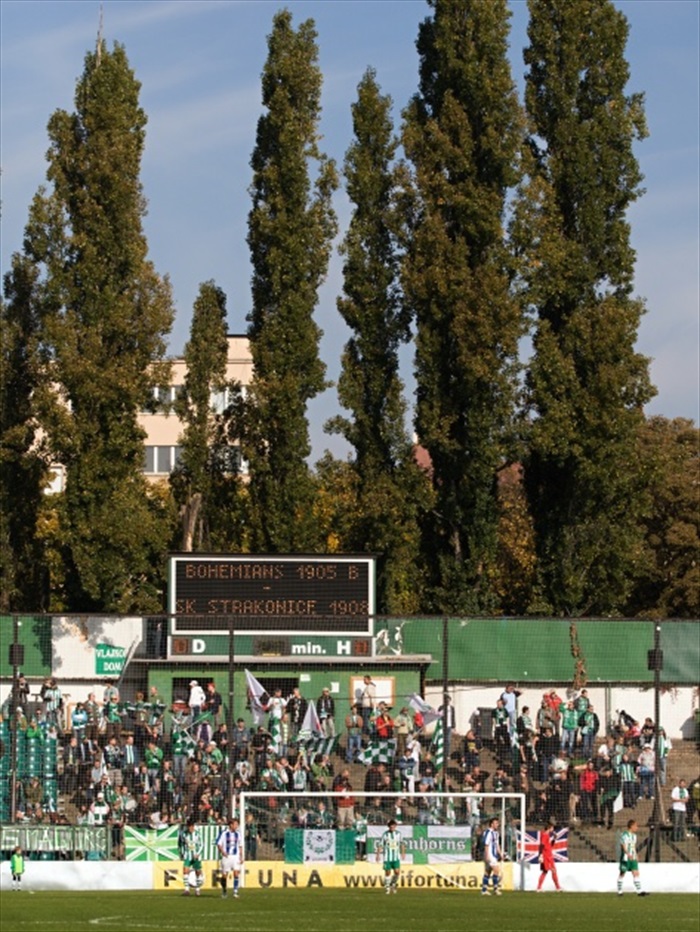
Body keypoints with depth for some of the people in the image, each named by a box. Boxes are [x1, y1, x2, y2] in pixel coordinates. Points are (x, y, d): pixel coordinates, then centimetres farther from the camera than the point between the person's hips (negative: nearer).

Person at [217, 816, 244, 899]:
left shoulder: (237, 834, 9)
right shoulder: (224, 833, -5)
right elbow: (218, 843, -4)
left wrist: (241, 857, 9)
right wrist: (222, 851, -19)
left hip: (235, 857, 3)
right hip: (226, 857, -3)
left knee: (236, 873, -12)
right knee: (224, 875, 3)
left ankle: (235, 892, -8)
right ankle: (224, 891, 23)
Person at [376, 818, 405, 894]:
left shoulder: (398, 834, 4)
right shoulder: (385, 834, -3)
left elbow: (402, 843, 17)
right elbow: (380, 845, -2)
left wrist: (403, 853, 19)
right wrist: (378, 854, -8)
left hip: (396, 857, 2)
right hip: (387, 857, -2)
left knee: (397, 872, -8)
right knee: (387, 873, -1)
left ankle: (393, 884, 19)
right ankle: (387, 888, 14)